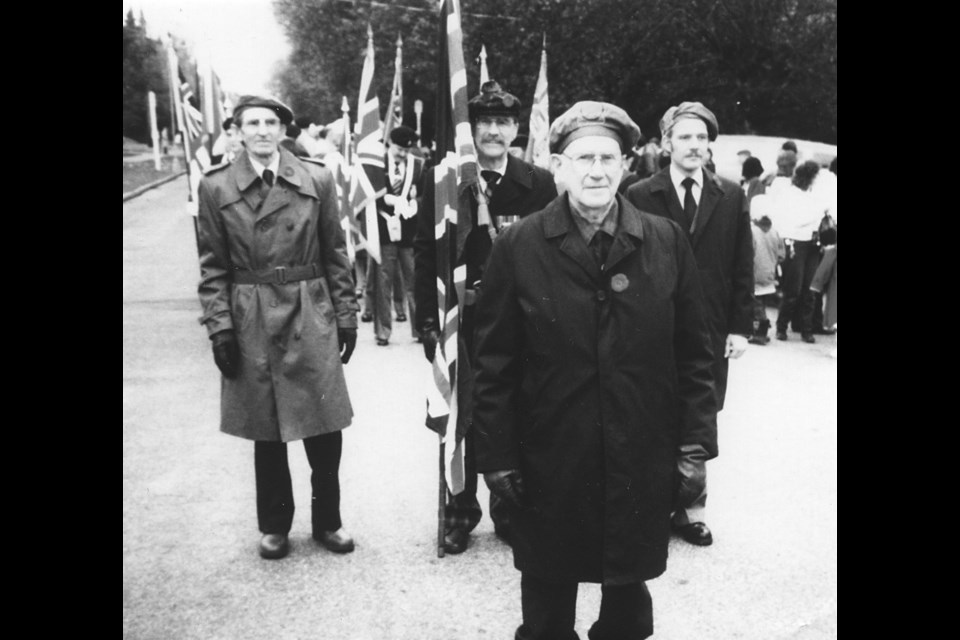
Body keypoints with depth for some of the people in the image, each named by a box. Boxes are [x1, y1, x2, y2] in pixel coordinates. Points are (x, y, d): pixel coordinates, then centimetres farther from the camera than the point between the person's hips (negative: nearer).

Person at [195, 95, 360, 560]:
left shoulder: (316, 180, 2)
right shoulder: (216, 187, 0)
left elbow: (335, 255, 5)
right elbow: (213, 266, 2)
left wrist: (346, 315, 3)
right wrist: (219, 325, -5)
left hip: (311, 318, 1)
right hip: (251, 323, 0)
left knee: (325, 428, 5)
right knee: (266, 432, 10)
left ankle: (327, 521, 25)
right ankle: (274, 526, 28)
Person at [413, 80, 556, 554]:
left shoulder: (539, 184, 0)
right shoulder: (442, 181, -1)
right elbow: (425, 254, -1)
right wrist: (428, 321, -5)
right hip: (460, 320, 0)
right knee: (460, 422, 8)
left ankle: (511, 510, 27)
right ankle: (459, 513, 24)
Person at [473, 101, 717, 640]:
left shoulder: (668, 242, 0)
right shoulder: (519, 247, -4)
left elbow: (694, 349, 4)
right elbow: (495, 362, -2)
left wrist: (696, 439, 1)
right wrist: (498, 453, -4)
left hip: (642, 460, 1)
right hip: (548, 462, -1)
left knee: (629, 596, 16)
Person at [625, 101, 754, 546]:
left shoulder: (731, 197, 6)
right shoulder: (640, 196, -2)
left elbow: (742, 267, 7)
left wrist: (741, 326, 1)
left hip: (712, 331, 2)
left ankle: (689, 507, 18)